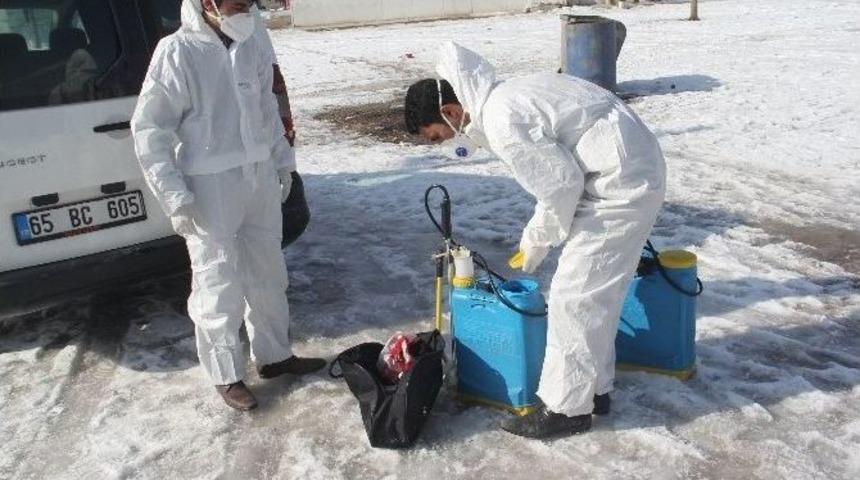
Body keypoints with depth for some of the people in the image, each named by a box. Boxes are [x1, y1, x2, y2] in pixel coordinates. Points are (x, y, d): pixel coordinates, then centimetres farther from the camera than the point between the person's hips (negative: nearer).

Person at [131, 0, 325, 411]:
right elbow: (150, 129, -13)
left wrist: (283, 161, 17)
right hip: (210, 190, -6)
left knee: (268, 275, 17)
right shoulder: (177, 52, -13)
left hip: (260, 180, 7)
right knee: (219, 287, 3)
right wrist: (176, 198, -15)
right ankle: (226, 376, 22)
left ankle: (274, 355, 35)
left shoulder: (250, 49, 5)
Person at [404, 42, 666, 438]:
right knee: (596, 291, 17)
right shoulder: (503, 97, 11)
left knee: (574, 296, -3)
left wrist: (539, 240, -4)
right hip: (633, 168, 10)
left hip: (621, 184, -10)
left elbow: (562, 183, -19)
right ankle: (594, 386, 31)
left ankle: (567, 408, 10)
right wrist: (537, 233, 13)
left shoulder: (503, 125, -20)